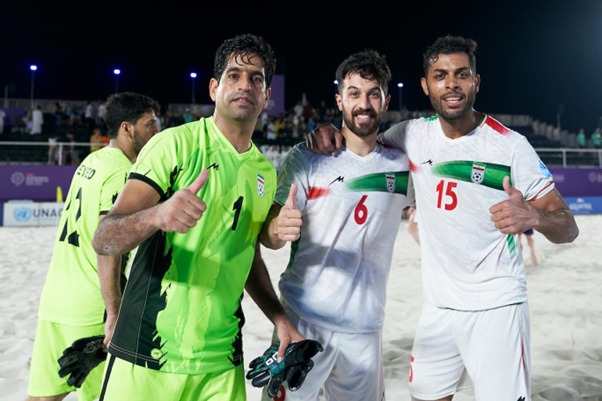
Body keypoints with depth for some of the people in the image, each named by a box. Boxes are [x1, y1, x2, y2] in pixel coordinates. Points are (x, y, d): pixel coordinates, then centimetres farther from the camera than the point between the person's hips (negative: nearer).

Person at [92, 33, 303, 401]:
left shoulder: (266, 173, 7)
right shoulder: (176, 143, -10)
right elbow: (104, 239, -17)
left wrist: (279, 318, 3)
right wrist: (156, 214, -37)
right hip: (147, 357, -4)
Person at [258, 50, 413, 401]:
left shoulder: (402, 166, 3)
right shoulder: (307, 158, -6)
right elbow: (268, 237, -7)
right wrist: (279, 229, -29)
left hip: (365, 328, 3)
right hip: (304, 320, -3)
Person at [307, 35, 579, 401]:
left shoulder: (511, 145, -13)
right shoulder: (412, 135, -2)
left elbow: (568, 228, -10)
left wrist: (532, 216, -34)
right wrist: (330, 133, -10)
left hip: (496, 306, -3)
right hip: (438, 305, 4)